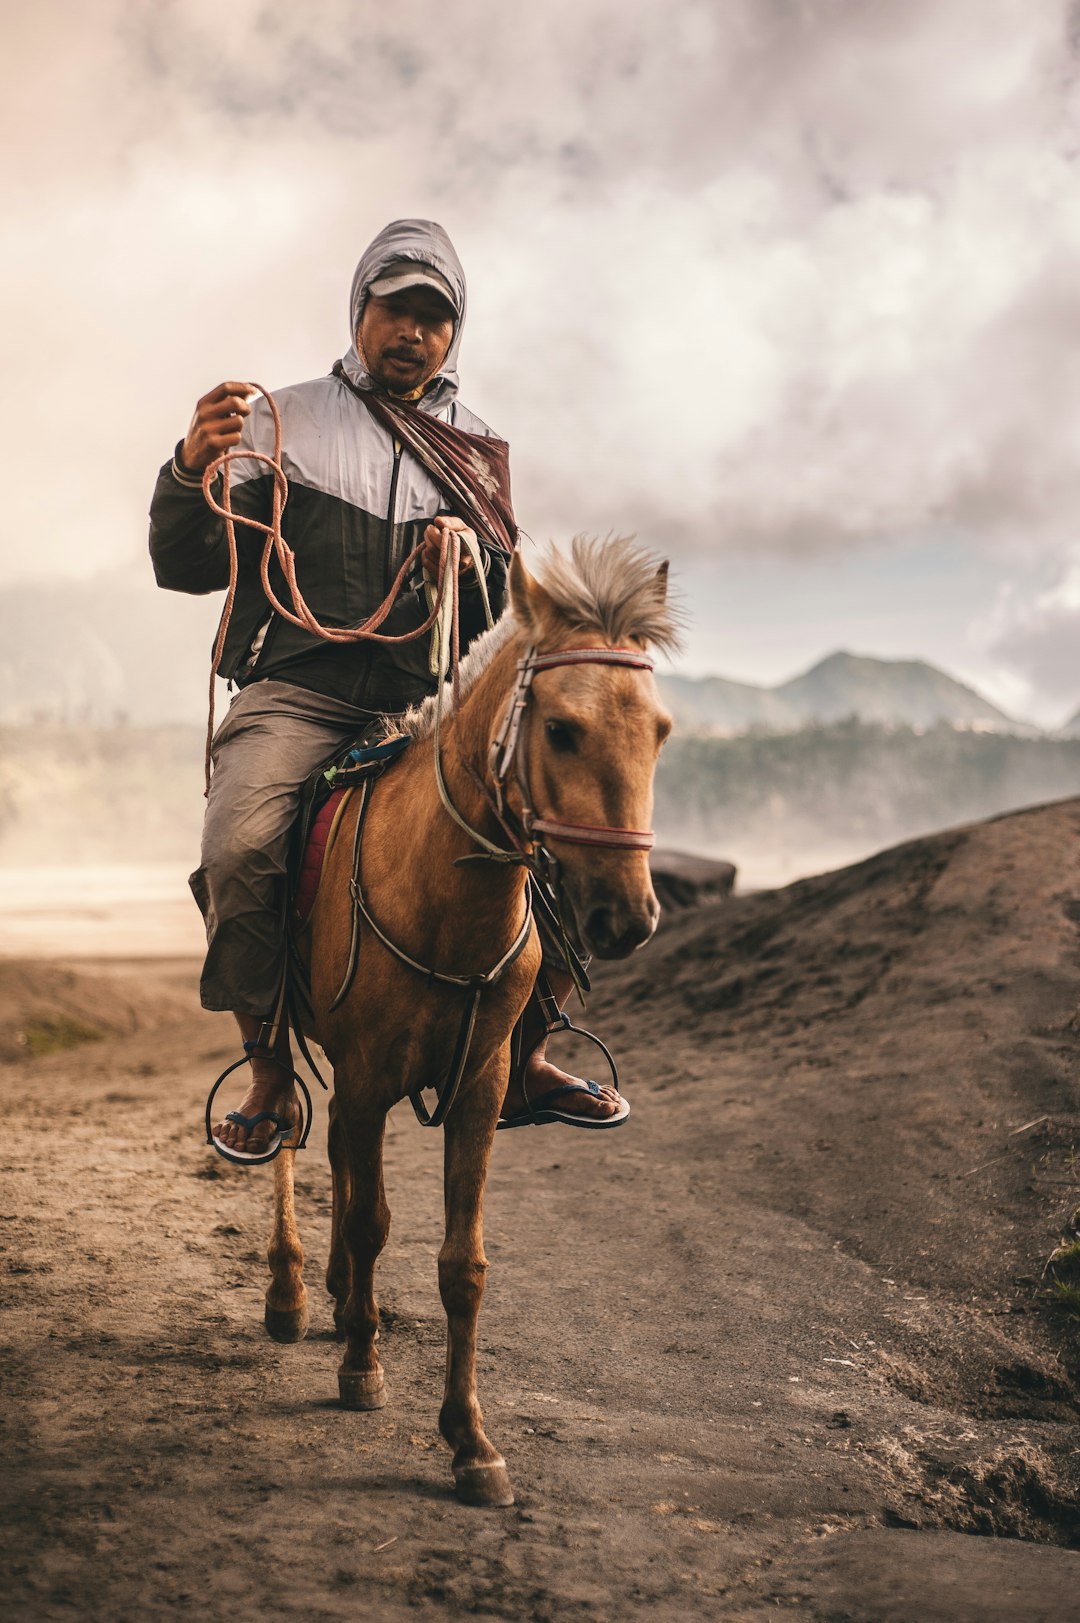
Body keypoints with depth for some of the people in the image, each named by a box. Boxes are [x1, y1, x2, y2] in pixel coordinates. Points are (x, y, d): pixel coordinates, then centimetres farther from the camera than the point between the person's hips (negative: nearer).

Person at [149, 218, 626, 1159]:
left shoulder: (476, 451, 18)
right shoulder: (282, 423, 11)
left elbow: (490, 613, 12)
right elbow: (188, 569, 4)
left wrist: (469, 561, -11)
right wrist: (191, 473, -16)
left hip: (423, 700, 3)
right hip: (295, 692, -2)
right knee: (239, 849, -31)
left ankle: (523, 1057, 2)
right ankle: (271, 1073, -11)